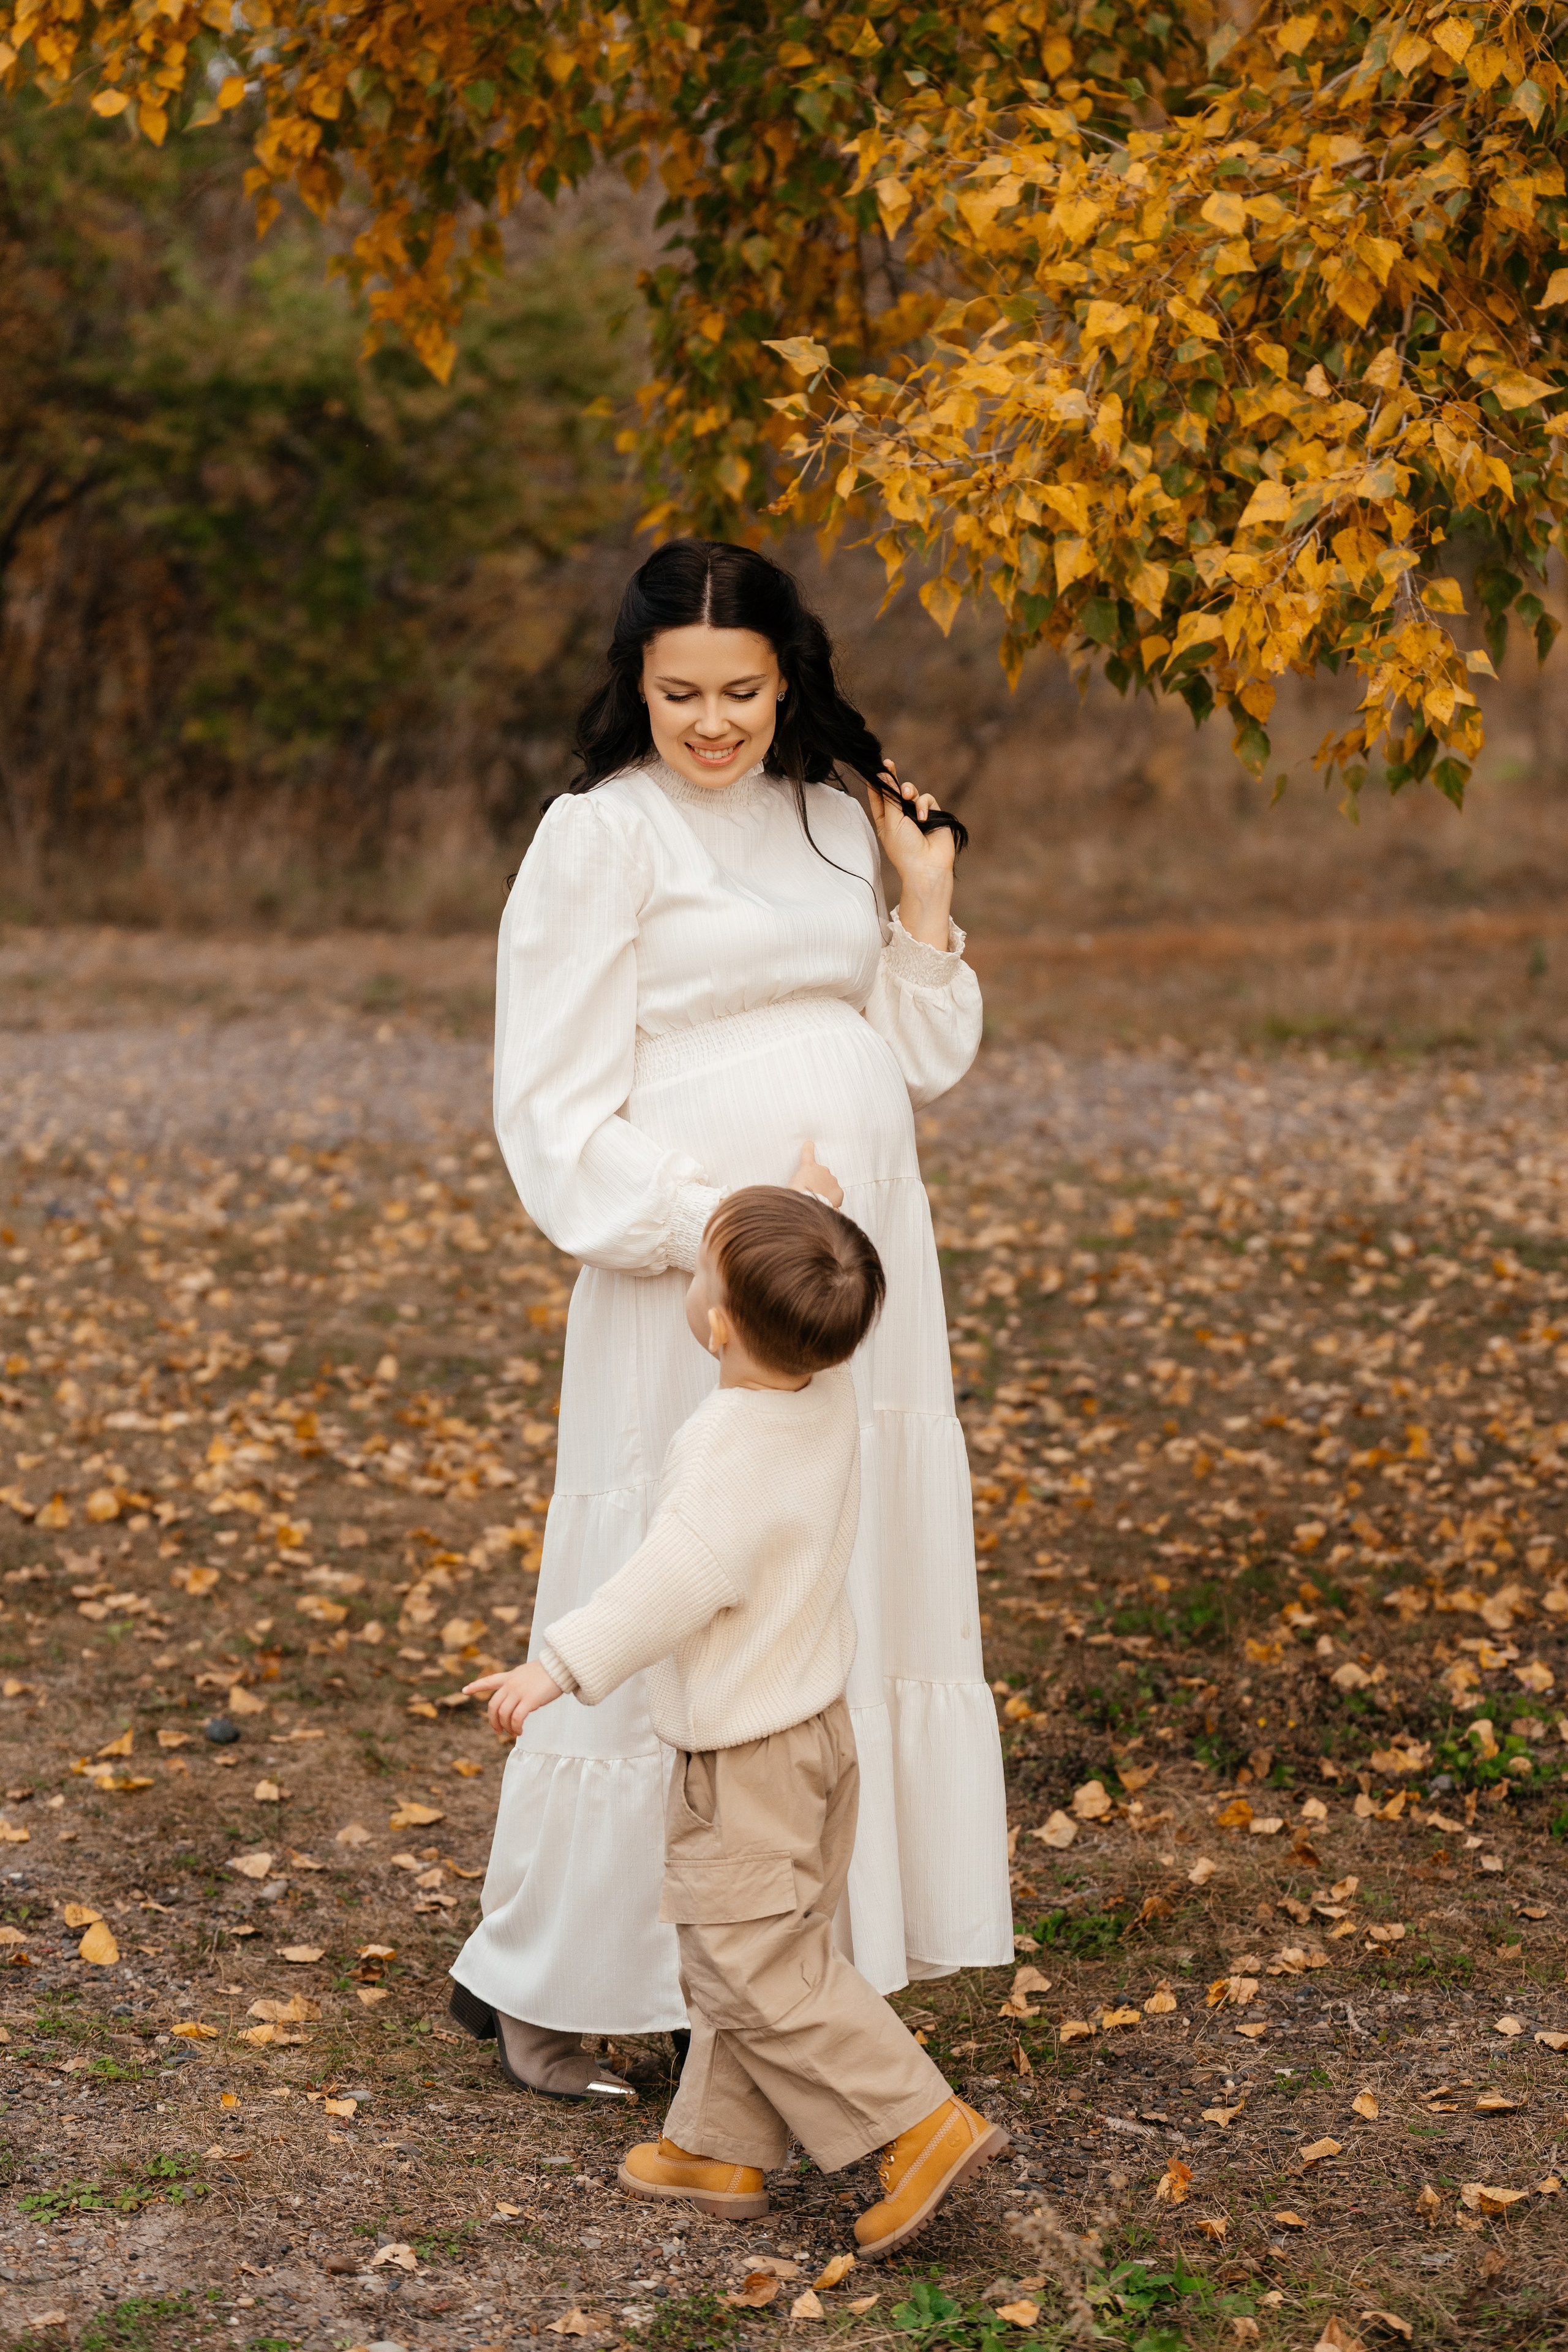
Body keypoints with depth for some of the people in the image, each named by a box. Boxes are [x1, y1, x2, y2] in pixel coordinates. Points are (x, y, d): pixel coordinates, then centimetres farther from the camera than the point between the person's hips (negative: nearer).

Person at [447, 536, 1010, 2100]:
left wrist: (924, 904, 5)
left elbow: (915, 1067, 16)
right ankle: (534, 1975, 17)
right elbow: (558, 1118, -9)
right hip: (691, 1292, -6)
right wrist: (716, 1220, -20)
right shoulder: (599, 840, -6)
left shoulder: (832, 822, 13)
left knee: (851, 1606, 9)